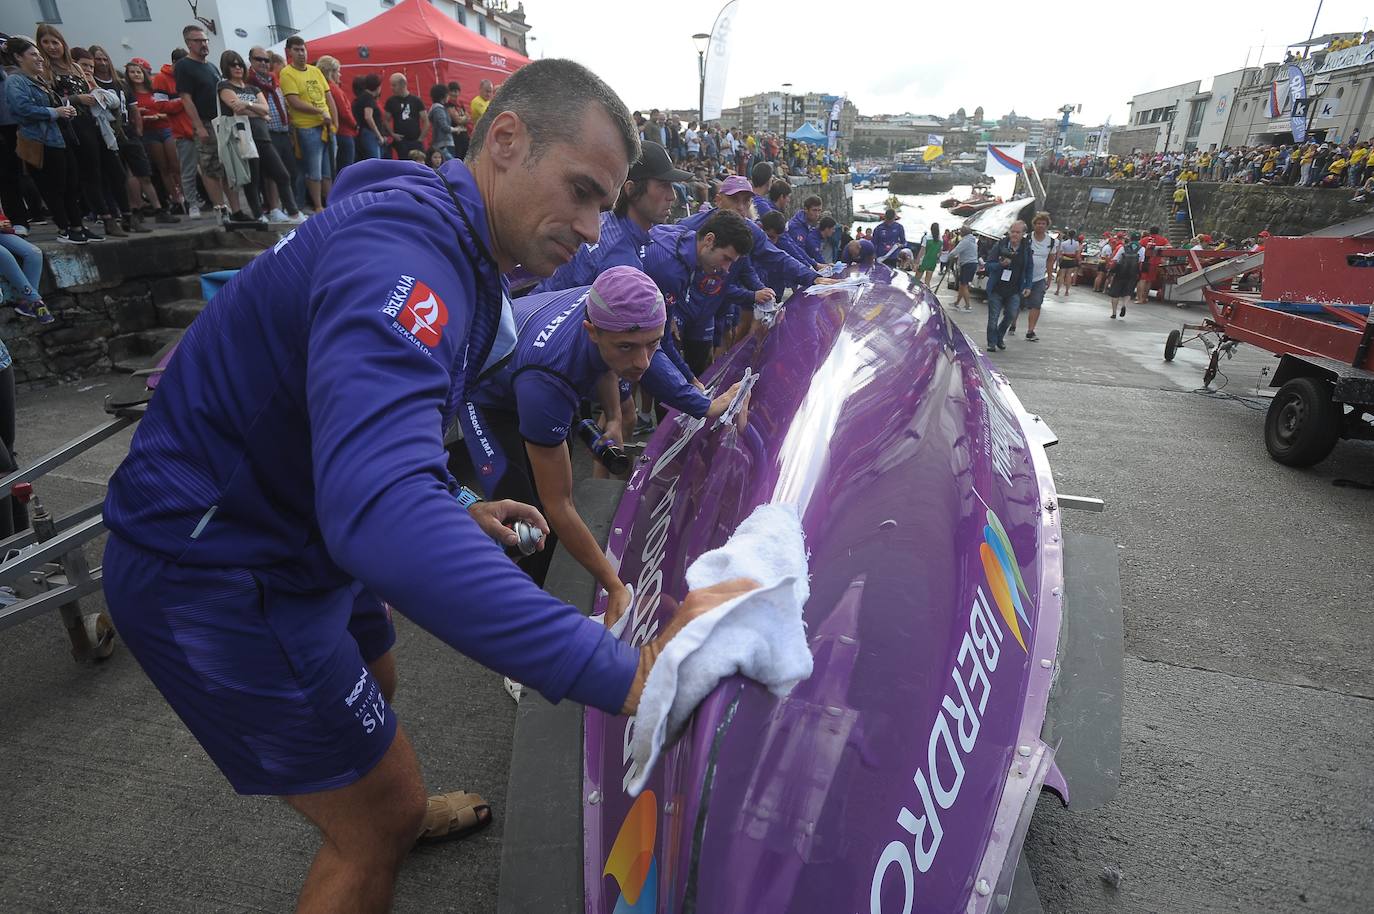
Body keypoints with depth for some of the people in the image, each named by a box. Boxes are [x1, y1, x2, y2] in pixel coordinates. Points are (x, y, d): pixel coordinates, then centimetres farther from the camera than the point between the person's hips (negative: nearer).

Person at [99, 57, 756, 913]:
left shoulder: (455, 246, 4)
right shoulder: (401, 253, -31)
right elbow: (379, 508, -47)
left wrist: (454, 511, 8)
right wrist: (621, 672, -50)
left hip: (298, 531, 10)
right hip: (214, 575, -9)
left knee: (373, 686, 31)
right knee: (380, 827, 2)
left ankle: (398, 816, 61)